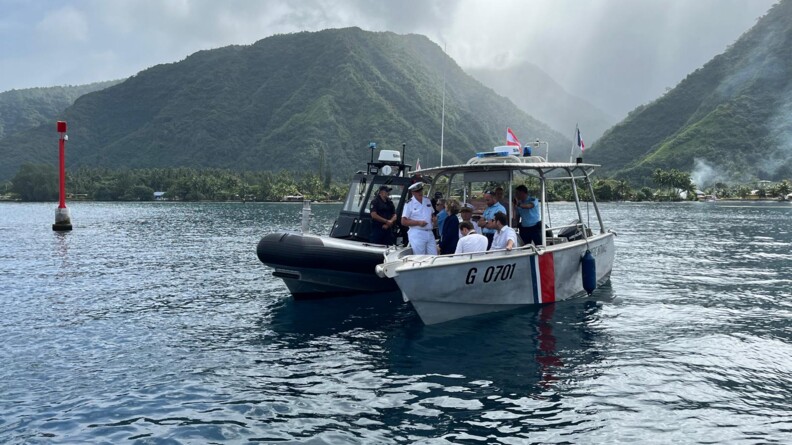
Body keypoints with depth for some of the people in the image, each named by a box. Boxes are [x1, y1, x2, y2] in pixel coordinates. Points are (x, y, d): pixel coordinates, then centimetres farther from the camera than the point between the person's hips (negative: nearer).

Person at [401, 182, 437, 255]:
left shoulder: (428, 201, 14)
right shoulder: (409, 204, -3)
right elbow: (403, 222, -7)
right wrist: (418, 223, -16)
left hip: (429, 233, 5)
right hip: (417, 234, -5)